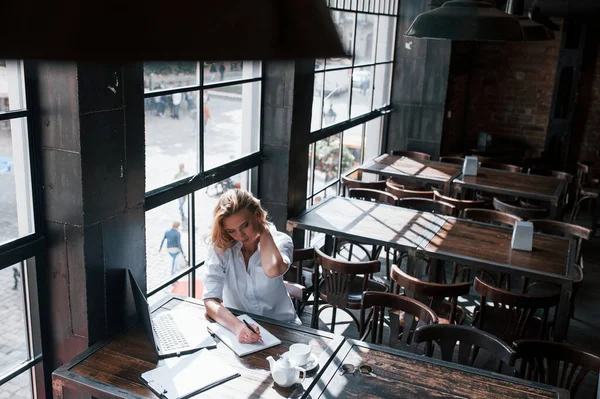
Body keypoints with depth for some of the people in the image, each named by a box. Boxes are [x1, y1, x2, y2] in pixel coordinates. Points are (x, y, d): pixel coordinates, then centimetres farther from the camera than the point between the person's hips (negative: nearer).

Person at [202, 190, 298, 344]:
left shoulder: (280, 241, -9)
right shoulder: (219, 246, -9)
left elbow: (272, 270, -32)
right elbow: (210, 301, -18)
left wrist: (264, 229, -18)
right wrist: (237, 326, -35)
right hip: (236, 325, 1)